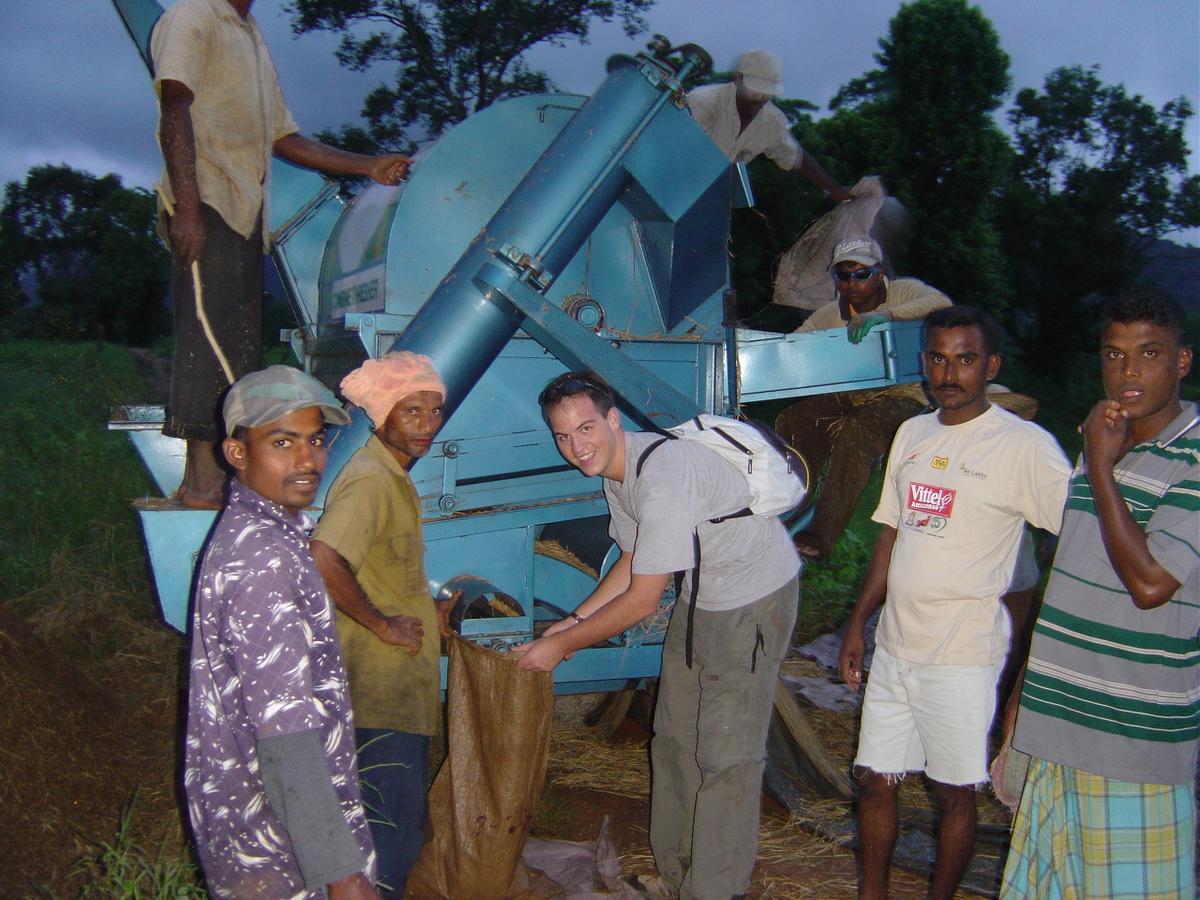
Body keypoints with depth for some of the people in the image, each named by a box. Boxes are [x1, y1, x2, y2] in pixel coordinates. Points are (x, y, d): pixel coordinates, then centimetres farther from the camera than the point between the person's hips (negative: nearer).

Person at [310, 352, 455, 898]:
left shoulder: (394, 477, 13)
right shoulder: (370, 481, -20)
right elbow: (324, 560, -35)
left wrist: (425, 612, 15)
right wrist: (383, 624, -24)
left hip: (400, 683, 10)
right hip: (382, 685, -10)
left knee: (403, 816, 22)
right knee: (396, 821, -1)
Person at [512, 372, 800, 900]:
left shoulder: (661, 478, -32)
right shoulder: (615, 472, -1)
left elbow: (641, 601, -27)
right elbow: (632, 560, 12)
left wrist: (561, 645, -17)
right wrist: (574, 621, 6)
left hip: (754, 598, -9)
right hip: (702, 594, 10)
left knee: (726, 755, -5)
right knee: (674, 738, 15)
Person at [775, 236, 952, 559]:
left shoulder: (903, 291, -5)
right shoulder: (829, 314, 7)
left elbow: (941, 304, -26)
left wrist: (885, 315, -39)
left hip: (900, 395, -5)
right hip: (847, 395, 6)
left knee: (854, 436, -34)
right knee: (790, 422, -19)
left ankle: (820, 536, -31)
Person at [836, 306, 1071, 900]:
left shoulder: (1024, 445, -10)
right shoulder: (912, 433, 9)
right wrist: (858, 624, 14)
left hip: (963, 655, -6)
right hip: (894, 647, 6)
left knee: (953, 794, 8)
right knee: (874, 779, 14)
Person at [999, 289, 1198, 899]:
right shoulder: (1099, 444, 11)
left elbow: (1149, 583, -23)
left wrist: (1100, 470, -16)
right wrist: (1027, 685, 18)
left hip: (1137, 731, -7)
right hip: (1064, 718, 7)